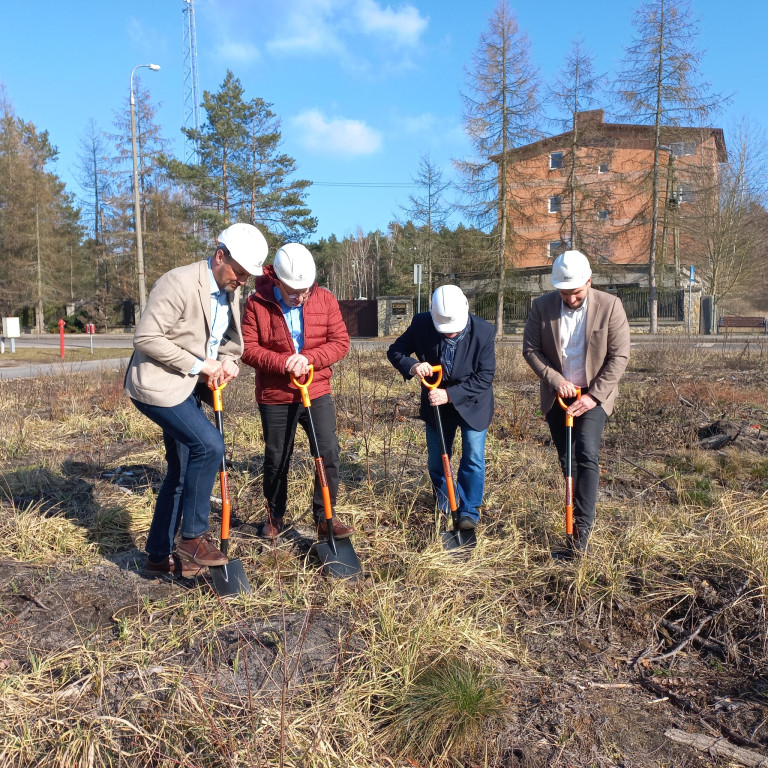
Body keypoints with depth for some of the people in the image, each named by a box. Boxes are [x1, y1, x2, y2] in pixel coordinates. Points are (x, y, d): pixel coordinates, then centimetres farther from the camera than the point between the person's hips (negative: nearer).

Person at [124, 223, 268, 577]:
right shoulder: (179, 283, -20)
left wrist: (228, 361, -7)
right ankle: (193, 538, -5)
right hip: (158, 385, -9)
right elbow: (146, 338, -22)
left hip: (189, 388, 9)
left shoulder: (231, 291, 5)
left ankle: (159, 556, 25)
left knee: (182, 471, 12)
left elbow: (230, 338, 16)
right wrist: (199, 365, -20)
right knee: (209, 446, -22)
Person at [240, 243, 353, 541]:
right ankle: (275, 518, 32)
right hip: (275, 396, -1)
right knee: (276, 460, 12)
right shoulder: (257, 303, -10)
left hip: (317, 393, 1)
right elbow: (248, 348, -11)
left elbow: (340, 342, -5)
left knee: (329, 454, -5)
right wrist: (282, 363, -24)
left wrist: (308, 358, -20)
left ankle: (325, 518, 10)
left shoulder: (325, 299, -4)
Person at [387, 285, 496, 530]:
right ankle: (442, 507, 38)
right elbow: (395, 351, -11)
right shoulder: (421, 324, -21)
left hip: (473, 404, -2)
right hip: (436, 402, 3)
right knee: (436, 459, 14)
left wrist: (450, 394, -32)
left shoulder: (483, 331, -26)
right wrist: (412, 365, -33)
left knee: (473, 458, -2)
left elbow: (484, 378, -23)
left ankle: (468, 511, 16)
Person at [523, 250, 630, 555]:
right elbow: (530, 349, -3)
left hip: (594, 393, -3)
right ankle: (580, 512, 29)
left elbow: (619, 356, -11)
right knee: (566, 459, 10)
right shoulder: (541, 306, -6)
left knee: (587, 455, -17)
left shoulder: (610, 306, -12)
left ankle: (583, 524, -9)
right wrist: (555, 379, -16)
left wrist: (594, 395, -16)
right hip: (557, 395, 3)